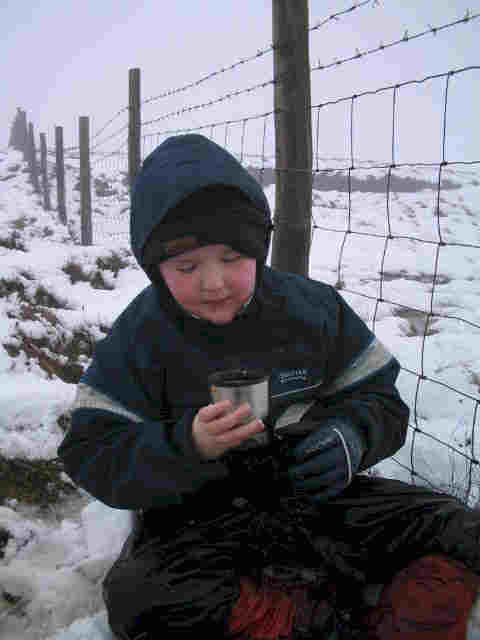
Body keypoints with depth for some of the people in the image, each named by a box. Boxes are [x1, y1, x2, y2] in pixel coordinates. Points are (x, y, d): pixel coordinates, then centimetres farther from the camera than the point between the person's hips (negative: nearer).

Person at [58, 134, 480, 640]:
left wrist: (350, 439, -20)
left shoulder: (312, 308, -3)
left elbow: (380, 399, 5)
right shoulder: (139, 338, -7)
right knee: (136, 595, -33)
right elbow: (91, 455, -9)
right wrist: (186, 446, -27)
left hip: (318, 492, 2)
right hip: (199, 515, -1)